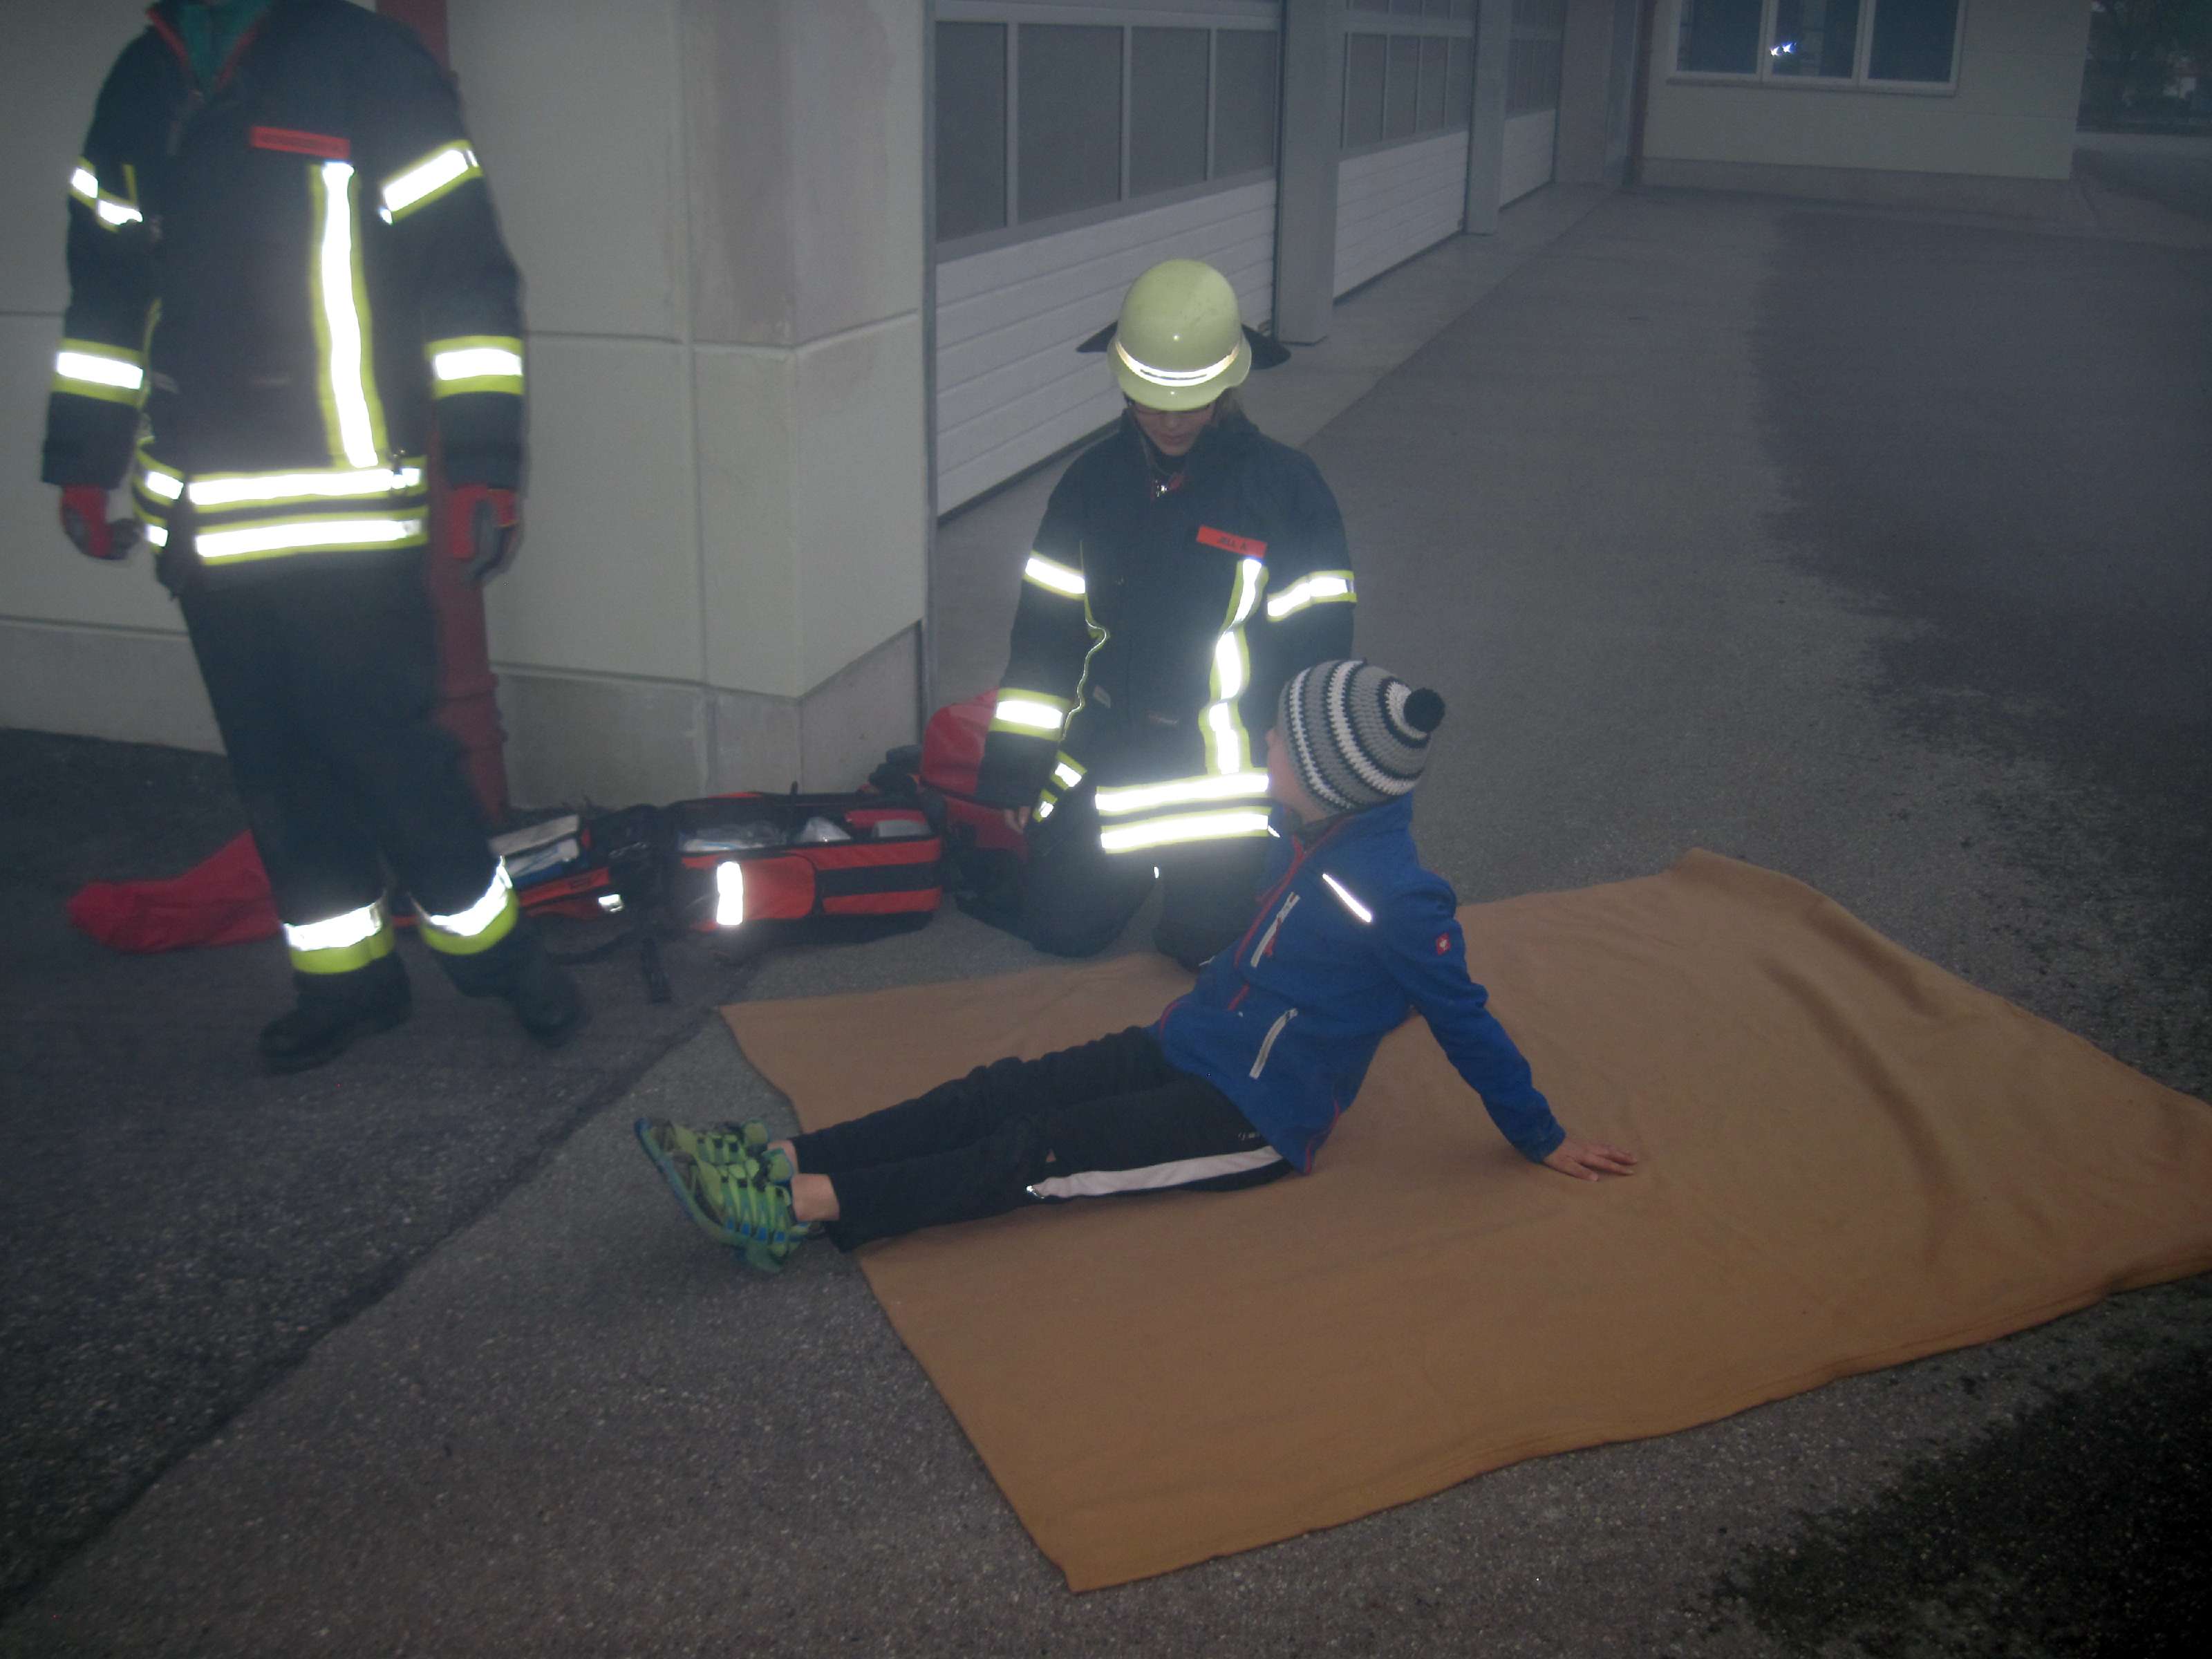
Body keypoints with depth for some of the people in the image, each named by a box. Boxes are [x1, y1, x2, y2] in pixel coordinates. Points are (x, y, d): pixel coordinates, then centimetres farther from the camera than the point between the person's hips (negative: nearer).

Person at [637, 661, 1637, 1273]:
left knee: (1033, 1153, -21)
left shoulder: (1395, 897, -23)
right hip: (1188, 1045, 8)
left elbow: (1468, 1026, -13)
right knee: (1000, 1093, -10)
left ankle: (800, 1208, -28)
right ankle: (779, 1158, -18)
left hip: (1254, 1120, -8)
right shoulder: (1317, 833, 1)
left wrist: (1543, 1141, -5)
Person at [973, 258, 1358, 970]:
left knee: (1201, 939, -6)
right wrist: (1016, 764, 6)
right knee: (1057, 926, 4)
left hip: (1228, 763, -4)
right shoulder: (1096, 478, 2)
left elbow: (1317, 645, -7)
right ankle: (1135, 856, 35)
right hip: (1106, 748, 4)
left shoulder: (1285, 487, -10)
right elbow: (1044, 627, 7)